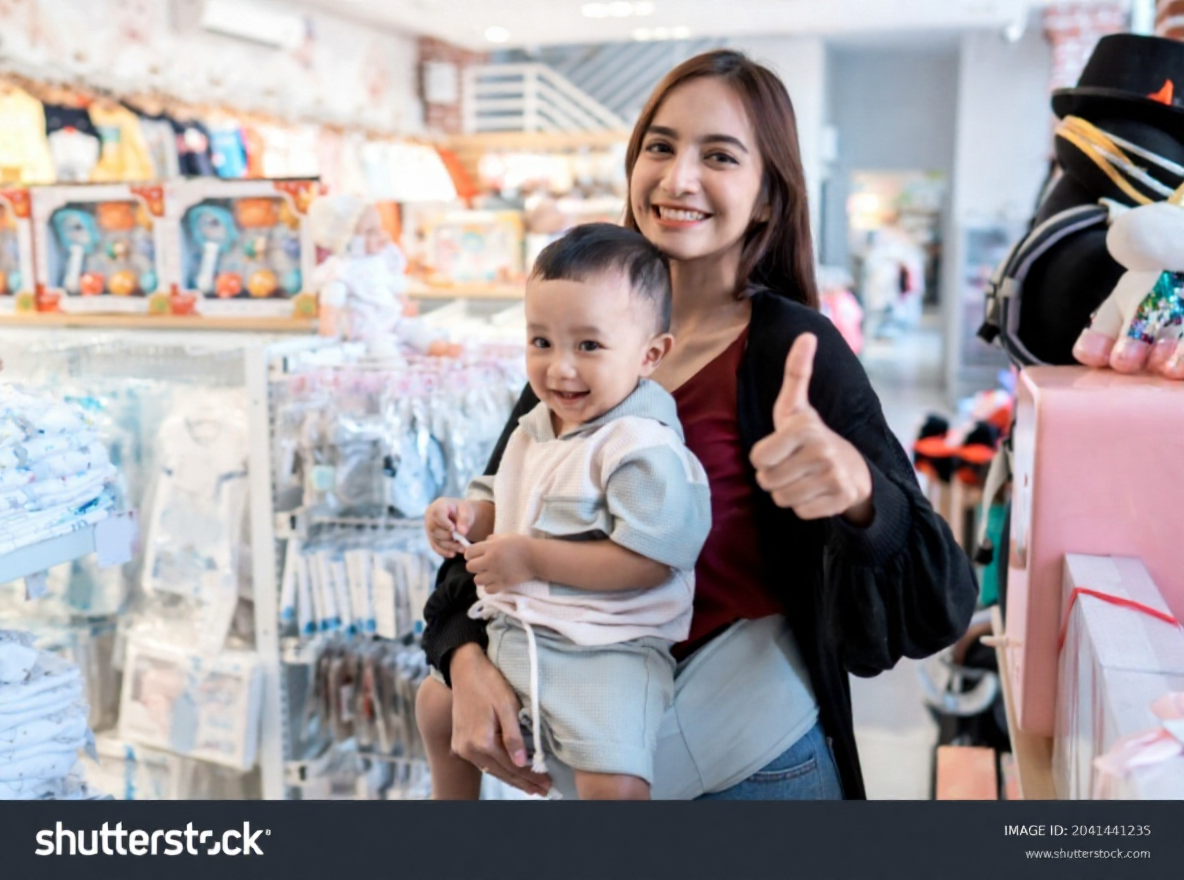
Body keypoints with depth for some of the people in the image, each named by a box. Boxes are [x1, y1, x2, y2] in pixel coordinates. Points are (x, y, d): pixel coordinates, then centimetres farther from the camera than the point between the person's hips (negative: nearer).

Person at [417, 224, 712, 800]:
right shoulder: (533, 428, 6)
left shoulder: (645, 449, -21)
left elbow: (648, 560, -27)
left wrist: (533, 557, -24)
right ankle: (452, 801, 50)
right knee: (437, 703, 24)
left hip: (603, 652, -8)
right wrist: (467, 515, -1)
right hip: (513, 633, 9)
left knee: (613, 784, -24)